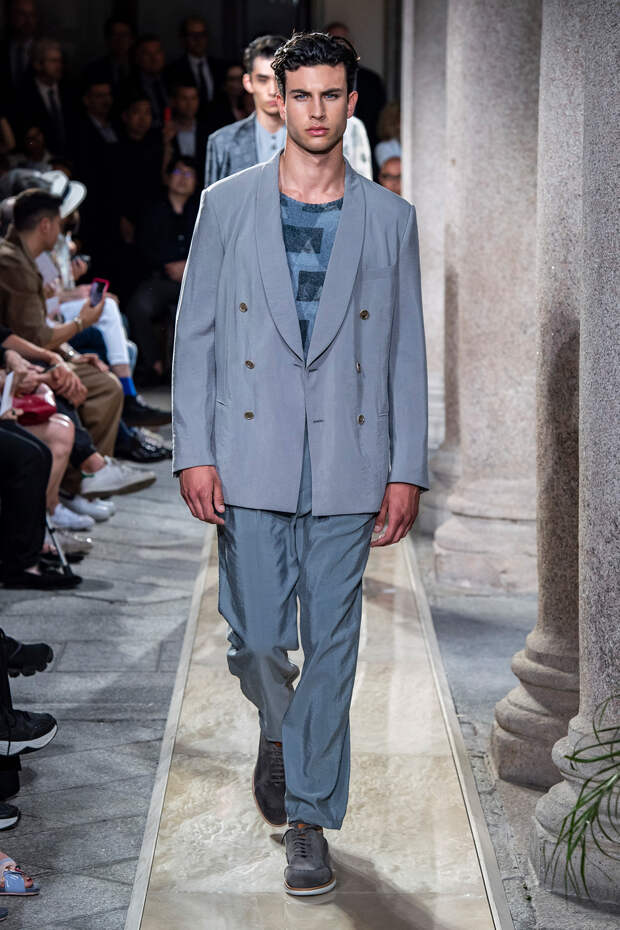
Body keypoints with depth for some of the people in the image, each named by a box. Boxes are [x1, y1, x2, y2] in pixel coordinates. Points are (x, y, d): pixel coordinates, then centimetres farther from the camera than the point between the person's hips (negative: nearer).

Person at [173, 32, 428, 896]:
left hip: (346, 463, 0)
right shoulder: (227, 206, 5)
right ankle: (279, 728, 35)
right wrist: (193, 452, -4)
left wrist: (407, 469, 1)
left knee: (331, 643, 1)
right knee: (255, 635, 1)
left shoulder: (389, 218, 7)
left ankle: (310, 818, 13)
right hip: (251, 457, 0)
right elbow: (194, 333, 4)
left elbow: (407, 353, 7)